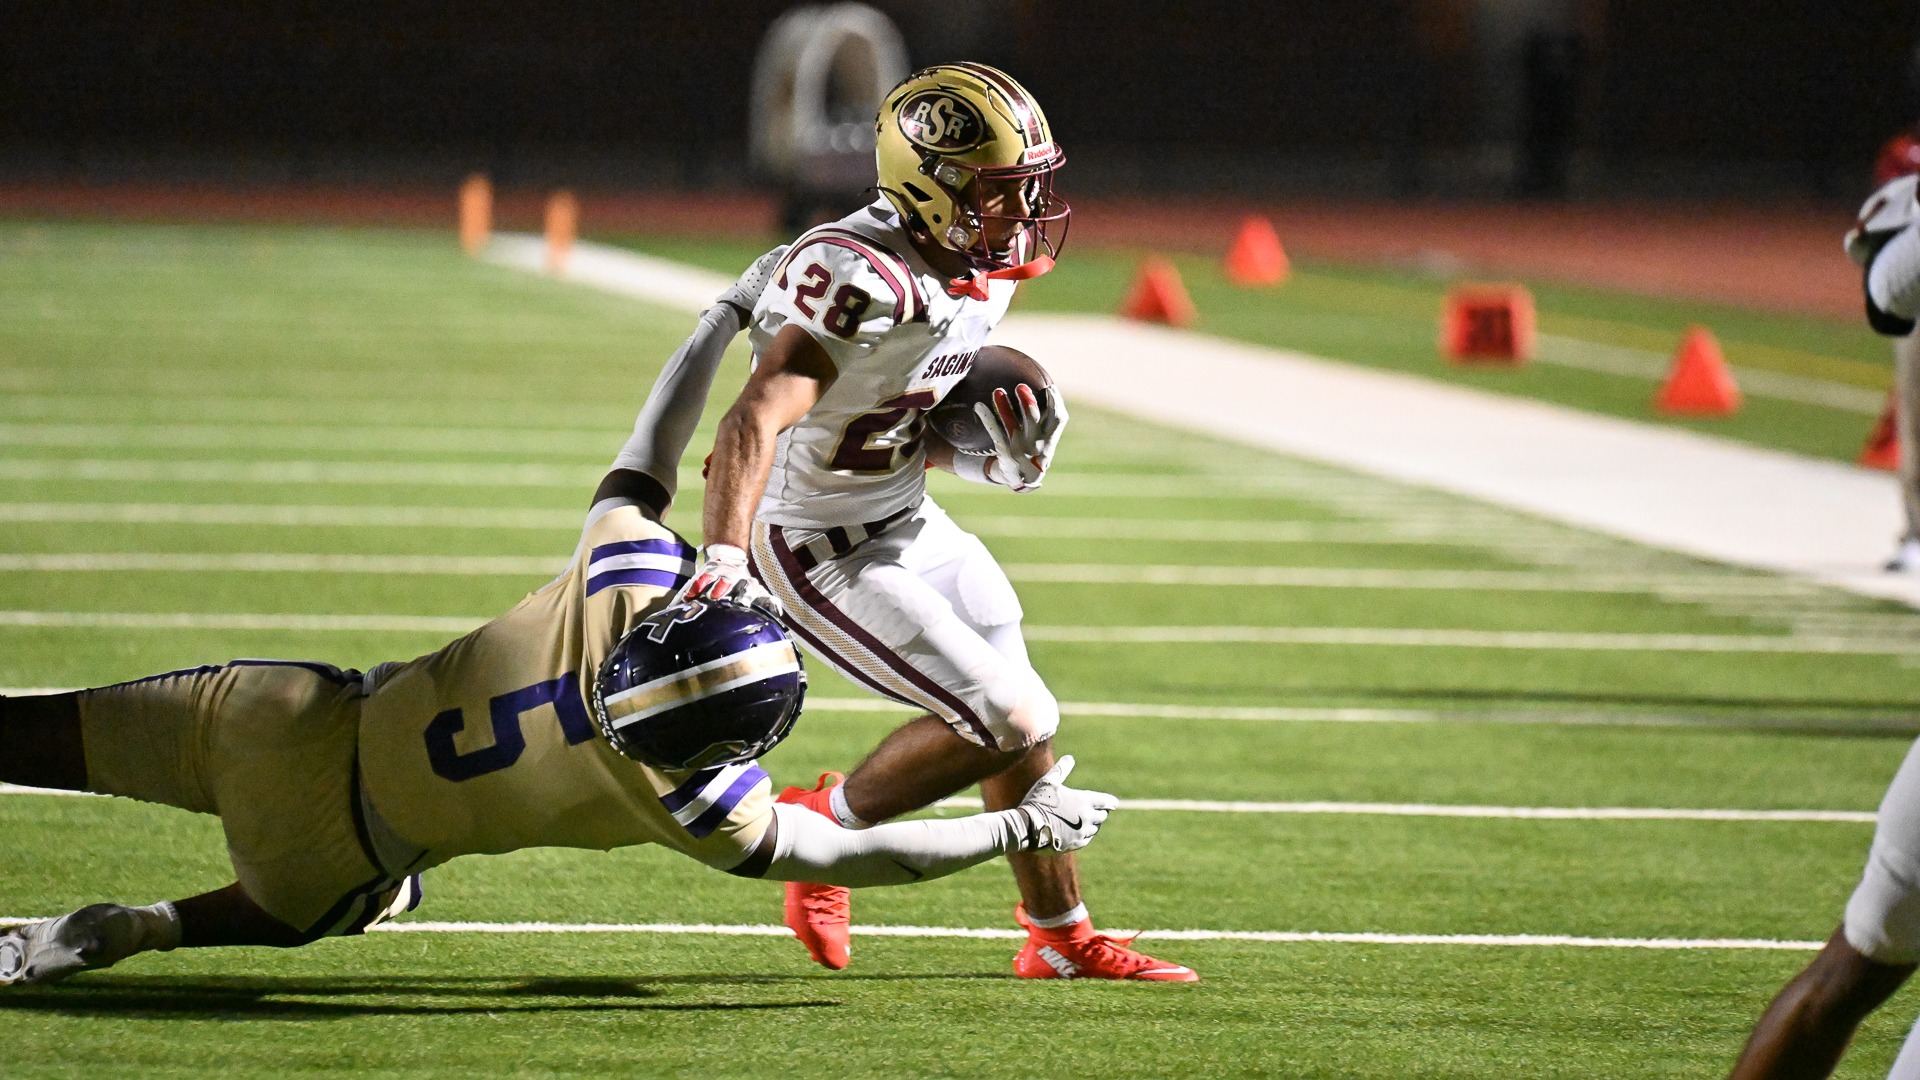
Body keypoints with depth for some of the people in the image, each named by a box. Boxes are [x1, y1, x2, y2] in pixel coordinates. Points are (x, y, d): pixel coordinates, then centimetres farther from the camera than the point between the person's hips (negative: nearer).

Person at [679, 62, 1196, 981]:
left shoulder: (982, 269, 1)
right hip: (819, 550, -10)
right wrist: (724, 556, -55)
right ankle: (827, 821, 8)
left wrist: (984, 458, -7)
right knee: (1005, 724, -13)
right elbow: (759, 420, -42)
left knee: (1023, 728, 17)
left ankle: (1062, 940, 35)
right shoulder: (859, 280, -30)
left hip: (905, 521, 10)